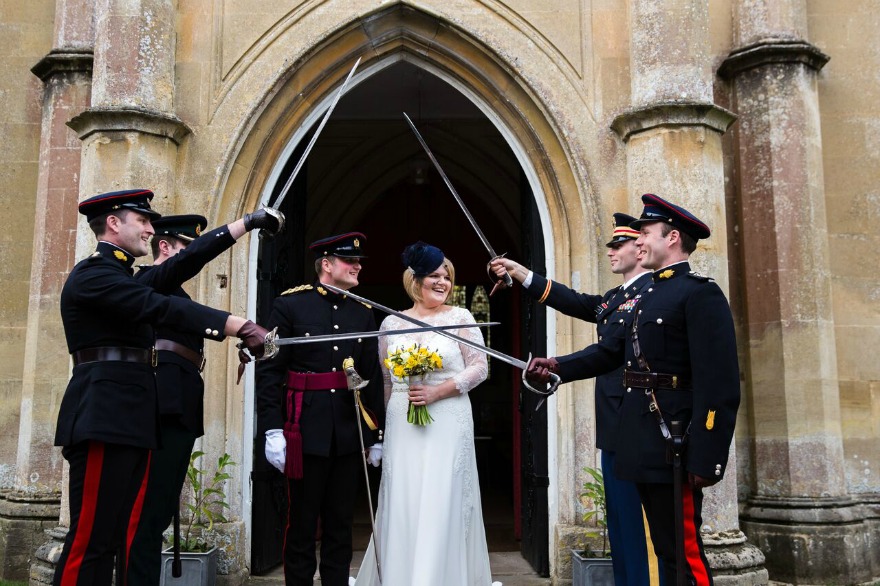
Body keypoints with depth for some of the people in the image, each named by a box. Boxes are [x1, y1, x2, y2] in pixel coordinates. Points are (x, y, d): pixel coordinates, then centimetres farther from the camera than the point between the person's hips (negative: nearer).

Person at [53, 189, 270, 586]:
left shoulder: (121, 277, 24)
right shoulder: (93, 273, -9)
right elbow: (164, 309, -20)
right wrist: (240, 326, -25)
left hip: (128, 419, 10)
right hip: (104, 417, -10)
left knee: (116, 533, 9)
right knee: (91, 536, -9)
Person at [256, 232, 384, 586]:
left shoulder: (363, 312, 9)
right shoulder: (290, 304, -3)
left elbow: (372, 378, 9)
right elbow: (269, 371, -6)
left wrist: (376, 435, 8)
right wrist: (272, 430, -12)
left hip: (350, 434, 4)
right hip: (306, 433, -3)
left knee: (341, 524, 12)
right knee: (302, 523, 8)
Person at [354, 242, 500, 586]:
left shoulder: (460, 318, 0)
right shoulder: (391, 323, 8)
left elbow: (479, 368, -3)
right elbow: (384, 379, 15)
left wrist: (438, 392, -14)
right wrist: (385, 422, 14)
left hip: (448, 425, -2)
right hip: (402, 427, 2)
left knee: (442, 504, -1)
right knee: (402, 504, 4)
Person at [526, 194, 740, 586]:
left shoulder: (701, 293, -12)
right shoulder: (650, 294, 16)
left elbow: (719, 384, -18)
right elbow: (610, 351, 16)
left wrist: (706, 458, -21)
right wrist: (558, 366, 3)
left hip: (675, 444, -9)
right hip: (644, 443, 9)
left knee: (685, 551, -2)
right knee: (666, 549, 17)